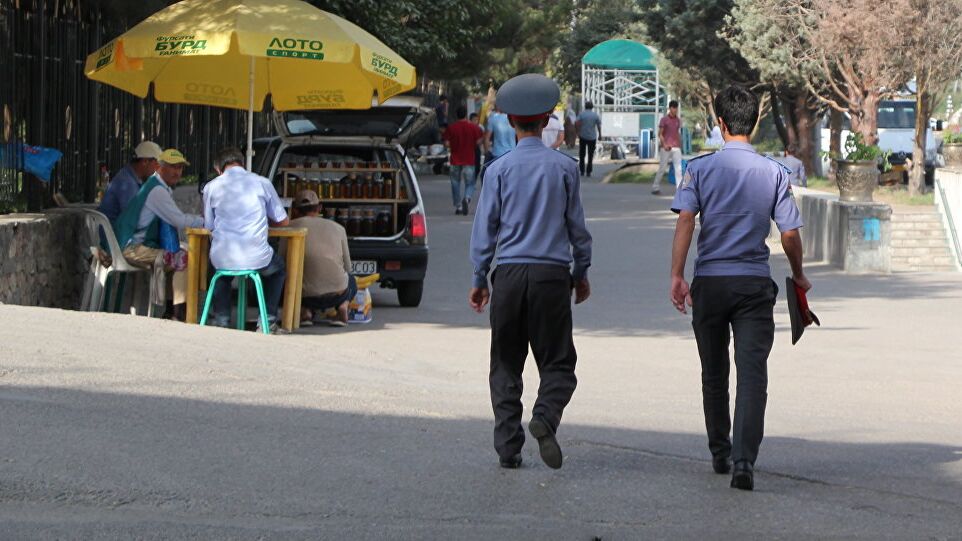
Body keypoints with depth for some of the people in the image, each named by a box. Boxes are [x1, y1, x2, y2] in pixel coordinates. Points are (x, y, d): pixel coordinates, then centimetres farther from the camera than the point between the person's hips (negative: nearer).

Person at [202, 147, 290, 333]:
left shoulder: (211, 187, 4)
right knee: (278, 269, 33)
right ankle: (268, 320, 21)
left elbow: (209, 226, 11)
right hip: (256, 258, -1)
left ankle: (221, 319, 27)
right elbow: (283, 221, 13)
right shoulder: (262, 183, 5)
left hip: (222, 259, 1)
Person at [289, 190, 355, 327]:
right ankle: (342, 308, 4)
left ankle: (304, 310, 2)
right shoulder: (338, 228, 10)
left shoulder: (291, 227, 3)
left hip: (306, 295, -2)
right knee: (351, 280, 38)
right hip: (338, 293, 2)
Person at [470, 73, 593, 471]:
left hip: (509, 274, 0)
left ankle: (508, 447, 5)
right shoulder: (564, 167, 1)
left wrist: (479, 280, 9)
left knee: (506, 364, 9)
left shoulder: (499, 169, -1)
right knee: (557, 361, 6)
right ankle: (546, 416, -23)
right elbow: (577, 226, 7)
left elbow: (485, 229, 1)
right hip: (552, 274, 0)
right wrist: (582, 273, 18)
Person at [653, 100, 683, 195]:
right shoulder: (664, 119, -4)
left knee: (678, 168, -4)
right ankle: (655, 187, 12)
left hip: (676, 147, 4)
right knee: (662, 168, 1)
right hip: (666, 148, -4)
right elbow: (660, 134, -5)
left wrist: (680, 145, 15)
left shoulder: (678, 120, 12)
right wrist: (664, 144, -17)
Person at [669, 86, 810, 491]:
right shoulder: (774, 173, -1)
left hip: (710, 281, 1)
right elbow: (789, 233, -1)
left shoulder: (701, 168, -1)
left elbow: (685, 220, -12)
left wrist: (677, 276, -15)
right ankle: (744, 460, -22)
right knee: (752, 373, -7)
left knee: (714, 373, 16)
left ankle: (720, 453, 27)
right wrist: (798, 276, 15)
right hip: (755, 282, -1)